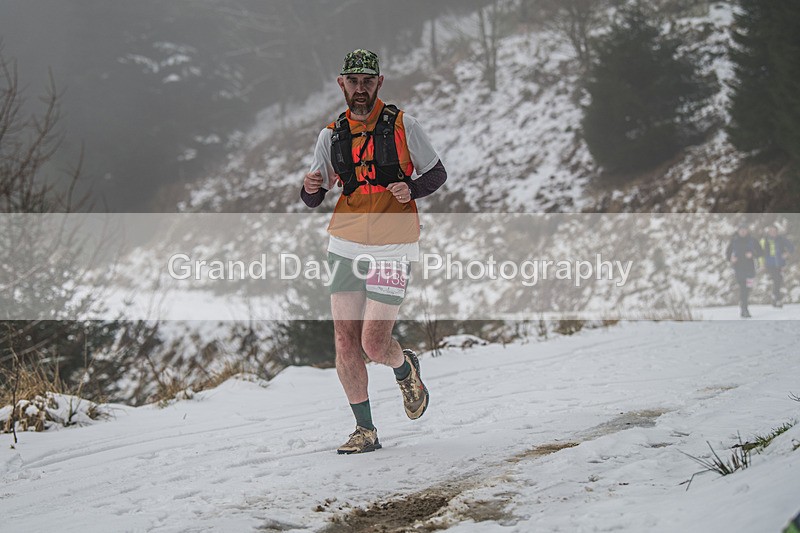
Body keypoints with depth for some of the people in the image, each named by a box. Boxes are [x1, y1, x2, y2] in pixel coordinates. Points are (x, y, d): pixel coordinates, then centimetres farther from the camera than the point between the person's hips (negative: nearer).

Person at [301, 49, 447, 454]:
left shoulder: (403, 127, -2)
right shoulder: (331, 135, 6)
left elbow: (437, 174, 6)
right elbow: (312, 200, 10)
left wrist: (411, 189, -15)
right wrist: (310, 187, -14)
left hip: (392, 249, -3)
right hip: (346, 247, 3)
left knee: (374, 344, -9)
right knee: (345, 341, -3)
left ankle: (406, 369, 27)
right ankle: (365, 431, 8)